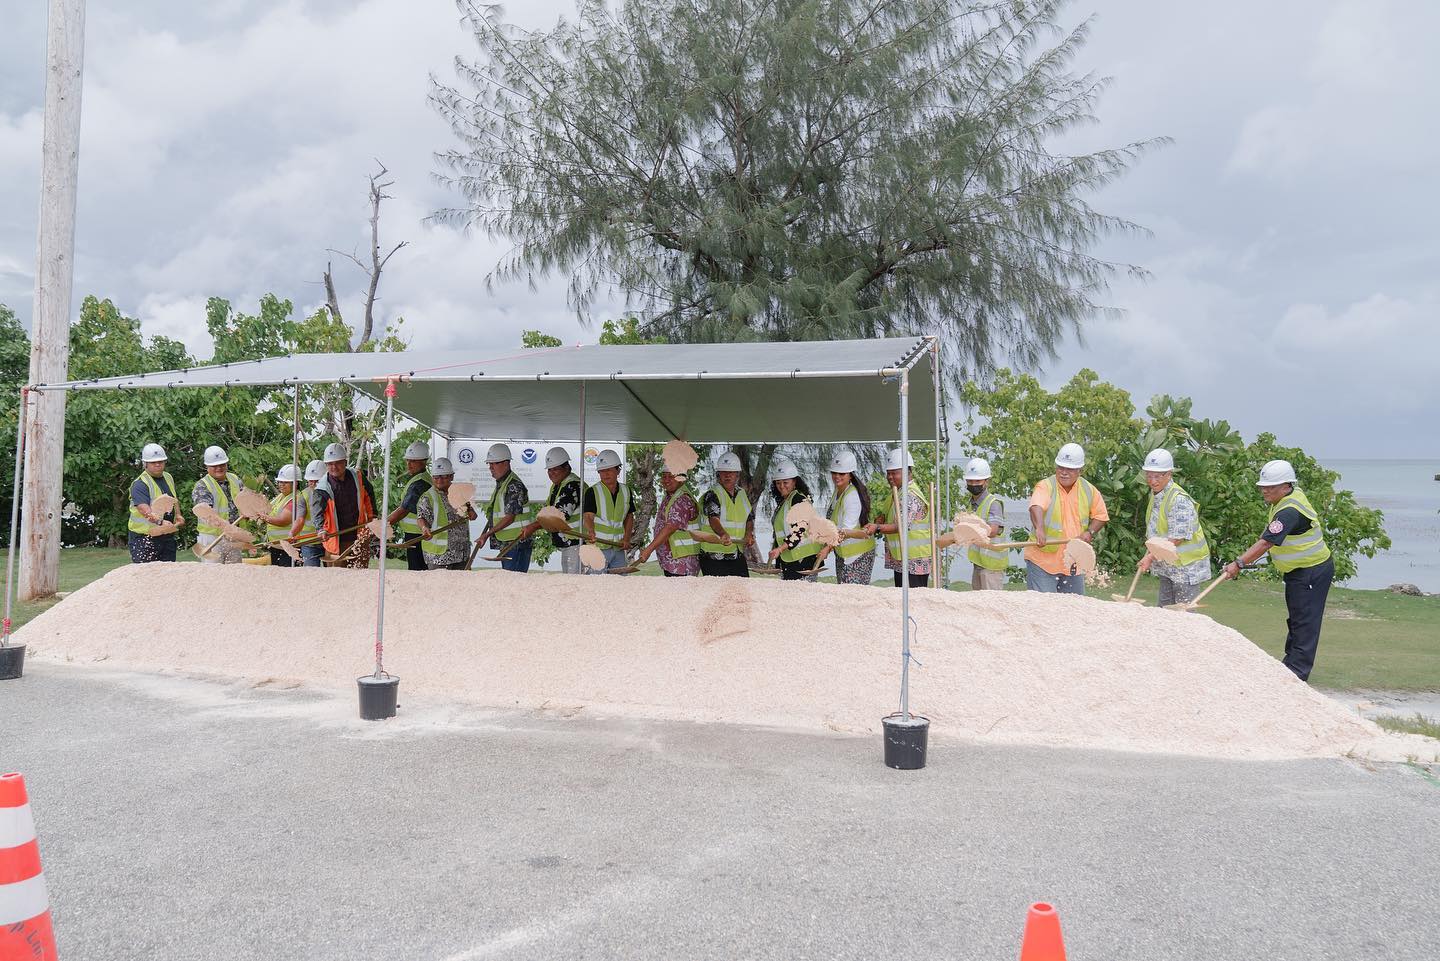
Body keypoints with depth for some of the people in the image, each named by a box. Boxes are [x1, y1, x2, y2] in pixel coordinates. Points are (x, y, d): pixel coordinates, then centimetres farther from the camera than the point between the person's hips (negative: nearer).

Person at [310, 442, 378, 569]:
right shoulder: (323, 487, -10)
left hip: (359, 535, 2)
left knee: (361, 571, -1)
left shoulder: (358, 477, 1)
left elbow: (369, 496, 17)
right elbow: (317, 510, -23)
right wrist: (321, 529, -40)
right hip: (335, 539, -2)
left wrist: (372, 518, 16)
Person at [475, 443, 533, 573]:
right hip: (505, 544, 10)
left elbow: (510, 517, -19)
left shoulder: (514, 485, -14)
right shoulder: (500, 484, 17)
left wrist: (487, 534, -17)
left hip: (517, 544, -10)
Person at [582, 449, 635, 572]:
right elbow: (588, 516, -13)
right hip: (598, 546, -5)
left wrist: (627, 538, 5)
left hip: (619, 547, 5)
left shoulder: (626, 491, 11)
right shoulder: (593, 492, -4)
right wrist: (591, 533, -34)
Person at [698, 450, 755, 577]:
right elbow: (713, 518, -25)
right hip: (714, 556, -6)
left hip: (738, 554, 6)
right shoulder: (712, 494, -8)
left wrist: (749, 534, -1)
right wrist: (723, 534, -45)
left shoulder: (743, 494, 13)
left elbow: (750, 519, 21)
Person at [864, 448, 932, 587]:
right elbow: (886, 513, 28)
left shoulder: (910, 496, -16)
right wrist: (880, 519, 4)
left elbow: (903, 525, -26)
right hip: (900, 560, 10)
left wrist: (878, 528, -36)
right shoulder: (896, 493, 17)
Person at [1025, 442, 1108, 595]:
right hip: (1042, 559, -5)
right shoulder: (1046, 486, -12)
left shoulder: (1089, 490, 4)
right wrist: (1039, 529, -52)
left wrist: (1089, 532, -4)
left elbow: (1100, 515, 17)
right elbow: (1036, 507, -33)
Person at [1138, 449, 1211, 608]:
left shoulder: (1179, 500, -22)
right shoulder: (1154, 495, 5)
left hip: (1185, 564, -9)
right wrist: (1149, 557, 6)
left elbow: (1176, 539, -25)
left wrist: (1151, 557, -25)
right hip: (1166, 565, 9)